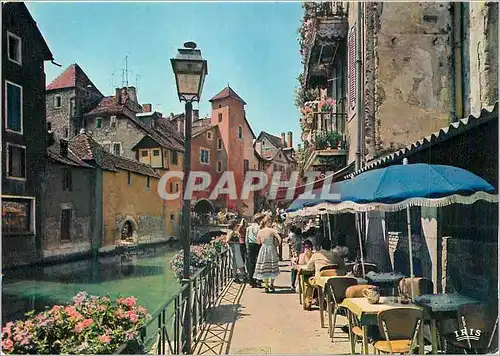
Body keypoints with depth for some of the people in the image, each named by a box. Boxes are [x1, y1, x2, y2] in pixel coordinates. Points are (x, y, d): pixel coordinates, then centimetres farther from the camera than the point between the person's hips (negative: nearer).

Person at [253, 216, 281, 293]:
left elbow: (258, 242, 7)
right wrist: (278, 244, 3)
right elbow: (279, 239, -16)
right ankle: (271, 285, 20)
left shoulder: (260, 232, -1)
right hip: (271, 249, -2)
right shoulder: (272, 230, -9)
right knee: (273, 268, 13)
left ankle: (266, 287, 8)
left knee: (264, 269, 7)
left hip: (263, 250, 2)